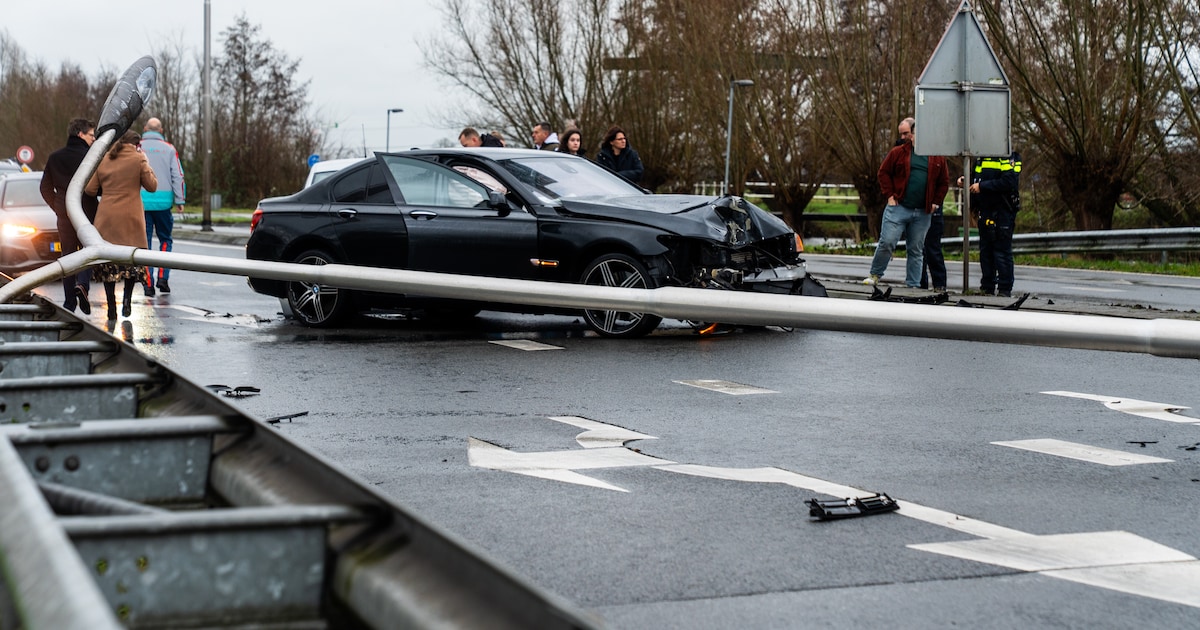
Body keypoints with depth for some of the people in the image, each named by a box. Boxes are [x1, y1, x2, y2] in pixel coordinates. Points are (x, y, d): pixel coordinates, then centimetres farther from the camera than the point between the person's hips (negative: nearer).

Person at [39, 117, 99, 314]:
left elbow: (46, 188, 7)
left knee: (67, 255, 11)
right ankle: (83, 284, -18)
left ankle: (69, 301, 12)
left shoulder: (54, 158, 4)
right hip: (87, 214, -3)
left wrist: (58, 207, 16)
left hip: (64, 216, 3)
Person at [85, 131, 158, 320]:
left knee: (108, 260, 6)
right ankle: (127, 298, -6)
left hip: (106, 217, 3)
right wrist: (146, 165, 12)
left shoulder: (103, 160, 7)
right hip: (130, 218, -3)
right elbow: (152, 186, 2)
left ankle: (111, 307, 3)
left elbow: (90, 189, 7)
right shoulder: (138, 159, -3)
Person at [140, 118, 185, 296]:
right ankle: (163, 277, 3)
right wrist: (179, 201, 4)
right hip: (164, 201, 0)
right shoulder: (169, 149, 4)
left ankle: (148, 283, 0)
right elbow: (178, 176, 0)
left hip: (141, 200, 0)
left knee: (145, 242, 4)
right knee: (165, 239, 15)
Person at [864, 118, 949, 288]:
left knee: (917, 250, 7)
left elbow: (944, 182, 15)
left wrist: (936, 202, 7)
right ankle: (875, 275, 8)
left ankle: (913, 285, 12)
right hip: (898, 208, -2)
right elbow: (884, 173, 7)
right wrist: (890, 195, -3)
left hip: (922, 213, 2)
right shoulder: (898, 152, 5)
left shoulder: (936, 158, 8)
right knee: (887, 242, -10)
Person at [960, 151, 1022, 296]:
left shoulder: (1007, 156, -11)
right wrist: (965, 180, 6)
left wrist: (982, 186, -21)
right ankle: (987, 287, 19)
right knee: (985, 251, 11)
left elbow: (1009, 181, -23)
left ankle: (1005, 289, 0)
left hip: (1002, 212, -8)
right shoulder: (981, 156, 15)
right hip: (985, 211, 8)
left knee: (1002, 251, -5)